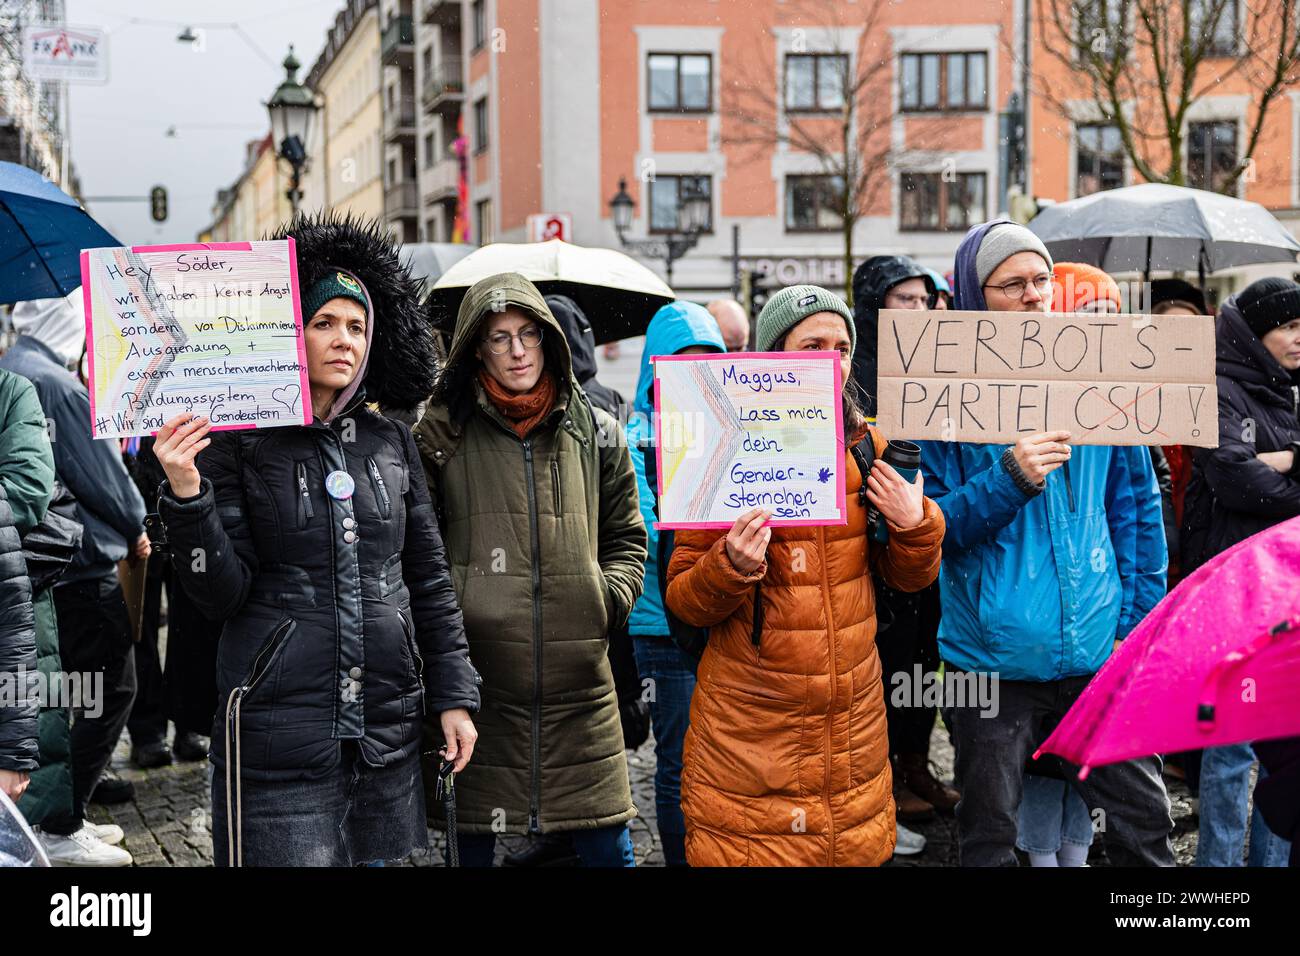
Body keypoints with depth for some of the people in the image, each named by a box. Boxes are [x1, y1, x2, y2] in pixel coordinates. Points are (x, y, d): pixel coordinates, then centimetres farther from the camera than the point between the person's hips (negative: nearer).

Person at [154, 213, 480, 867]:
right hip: (278, 733, -4)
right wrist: (185, 494, -21)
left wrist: (453, 695, 10)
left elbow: (429, 580, 13)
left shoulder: (391, 443, 9)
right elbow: (221, 595, -8)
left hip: (387, 732, 5)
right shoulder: (237, 443, -3)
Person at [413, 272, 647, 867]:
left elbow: (626, 538, 18)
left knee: (608, 844, 5)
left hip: (579, 678, 2)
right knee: (472, 839, 6)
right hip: (478, 675, -2)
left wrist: (608, 598, 3)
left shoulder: (595, 434, 10)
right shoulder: (441, 435, 3)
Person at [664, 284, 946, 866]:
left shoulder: (868, 448, 7)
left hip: (852, 721, 4)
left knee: (857, 847, 10)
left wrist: (915, 525, -6)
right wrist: (731, 566, -24)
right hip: (748, 726, -4)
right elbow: (682, 598, -5)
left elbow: (910, 578, 13)